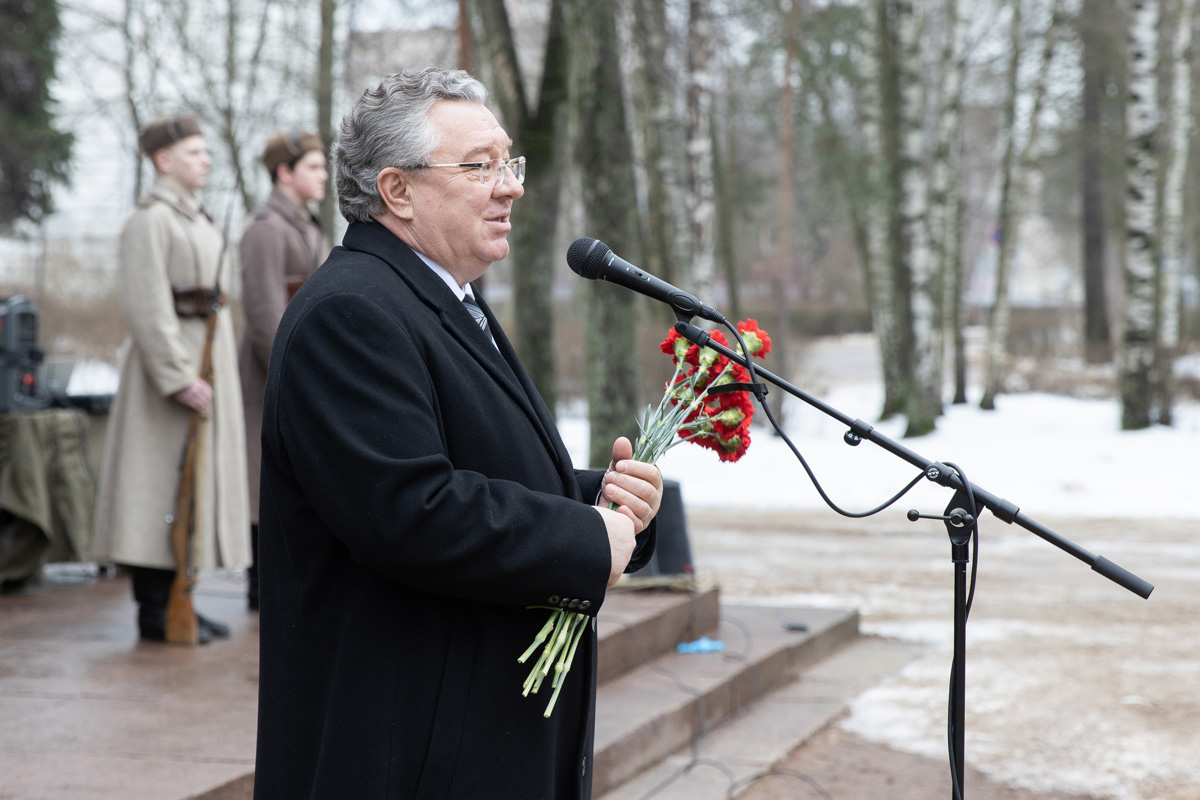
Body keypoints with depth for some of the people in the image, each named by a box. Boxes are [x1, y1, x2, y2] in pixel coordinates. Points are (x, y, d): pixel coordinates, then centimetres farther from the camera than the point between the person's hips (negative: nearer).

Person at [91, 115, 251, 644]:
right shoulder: (149, 220, -13)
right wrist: (180, 376, -24)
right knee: (162, 479, -7)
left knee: (196, 478, 10)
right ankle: (154, 610, -3)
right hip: (169, 361, -10)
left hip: (206, 358, 10)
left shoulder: (194, 218, 17)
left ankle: (174, 600, 17)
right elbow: (147, 306, -20)